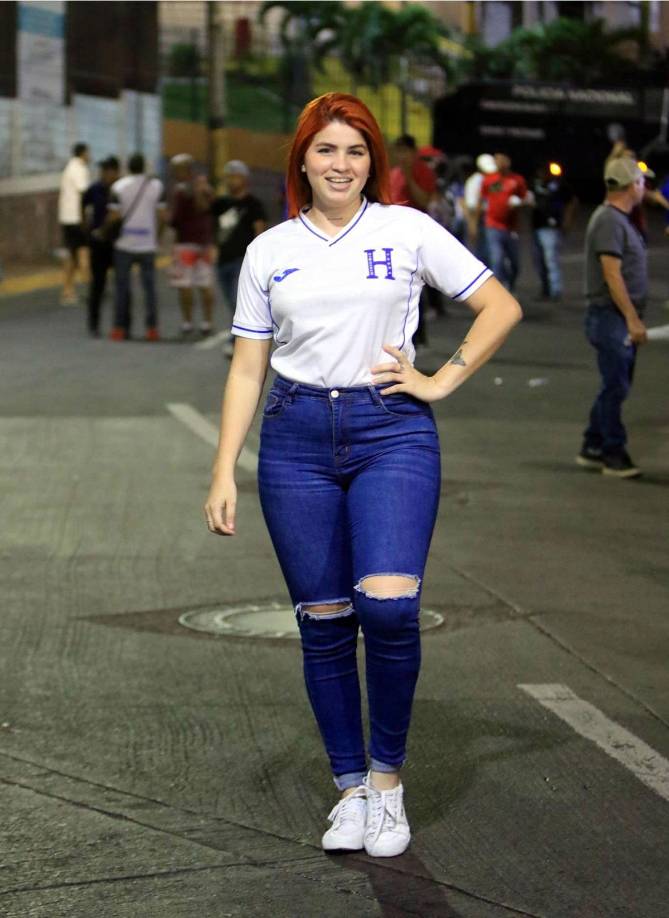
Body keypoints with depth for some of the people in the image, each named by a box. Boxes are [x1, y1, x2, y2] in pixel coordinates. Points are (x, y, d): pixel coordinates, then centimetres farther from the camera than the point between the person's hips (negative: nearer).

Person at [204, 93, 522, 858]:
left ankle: (387, 776, 2)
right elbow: (247, 369, 9)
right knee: (323, 621, 3)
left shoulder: (407, 230, 4)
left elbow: (501, 307, 10)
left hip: (391, 430, -2)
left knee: (388, 606, -18)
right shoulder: (270, 251, 9)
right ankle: (350, 787, 16)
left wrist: (443, 381, 2)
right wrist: (224, 472, 2)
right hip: (296, 437, 2)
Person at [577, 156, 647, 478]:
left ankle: (592, 449, 20)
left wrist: (633, 317, 19)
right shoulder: (609, 221, -16)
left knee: (615, 386, 13)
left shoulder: (620, 219, 16)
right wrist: (632, 318, -22)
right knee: (615, 386, -5)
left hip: (622, 318, 10)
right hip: (611, 317, -10)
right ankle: (613, 454, 1)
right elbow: (612, 274, -21)